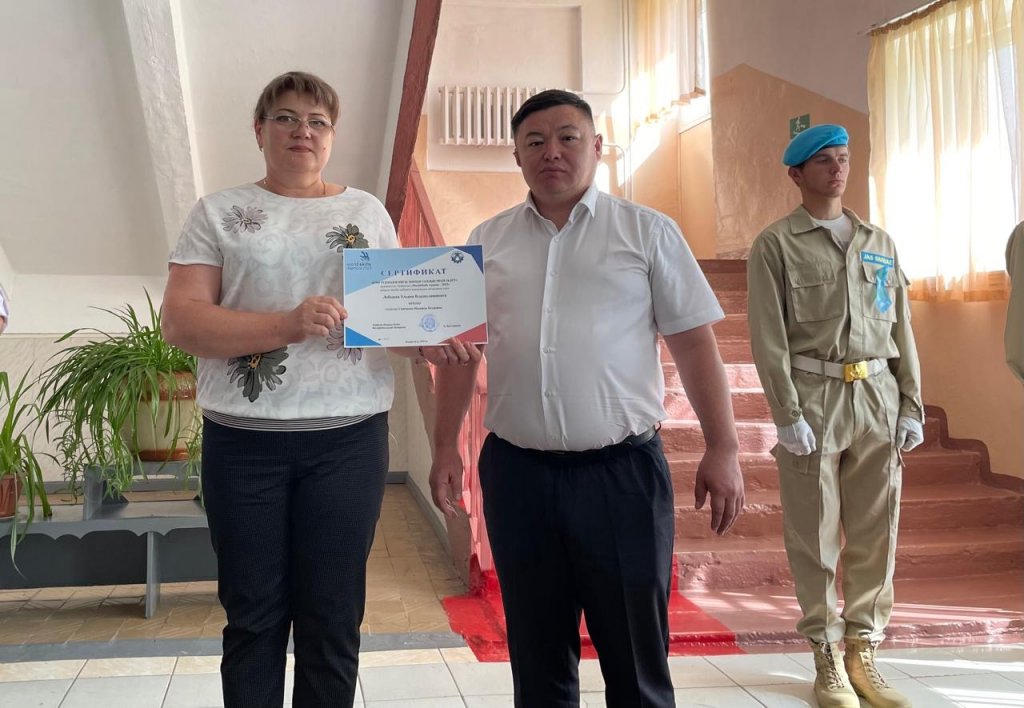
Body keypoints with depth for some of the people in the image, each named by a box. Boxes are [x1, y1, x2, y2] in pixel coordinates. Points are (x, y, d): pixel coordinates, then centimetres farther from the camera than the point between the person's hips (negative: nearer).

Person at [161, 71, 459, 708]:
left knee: (332, 618, 5)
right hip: (243, 438, -1)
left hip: (349, 436, 1)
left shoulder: (368, 212, 12)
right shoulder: (220, 212, 6)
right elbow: (180, 320, -4)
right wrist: (287, 325, -18)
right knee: (254, 614, 7)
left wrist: (430, 340, -9)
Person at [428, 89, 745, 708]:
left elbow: (695, 343, -1)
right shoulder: (486, 241, 9)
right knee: (537, 657, 15)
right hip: (516, 472, 3)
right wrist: (446, 448, 9)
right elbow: (461, 350, 14)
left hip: (623, 469, -2)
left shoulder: (648, 232, 1)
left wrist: (723, 449, -6)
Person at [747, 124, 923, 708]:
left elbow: (902, 328, 13)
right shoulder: (777, 245, 0)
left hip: (877, 395, 4)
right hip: (814, 396, -4)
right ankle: (828, 660, 13)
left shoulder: (880, 242, 14)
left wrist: (912, 406, 7)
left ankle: (864, 653, 18)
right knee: (816, 536, 2)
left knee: (876, 533, 6)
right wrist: (788, 415, -13)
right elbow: (769, 336, -7)